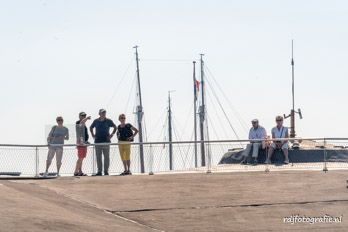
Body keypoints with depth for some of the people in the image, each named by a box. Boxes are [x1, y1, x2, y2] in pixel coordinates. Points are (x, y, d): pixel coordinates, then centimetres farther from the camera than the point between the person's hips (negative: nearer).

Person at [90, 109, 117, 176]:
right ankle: (99, 171, 6)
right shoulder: (96, 121, 8)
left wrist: (112, 135, 4)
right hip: (97, 141, 2)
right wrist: (93, 135, 13)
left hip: (106, 141, -2)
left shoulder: (108, 121, 3)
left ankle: (106, 171, 2)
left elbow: (115, 127, 13)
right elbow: (91, 128, 25)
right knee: (98, 157, 2)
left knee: (106, 156, -2)